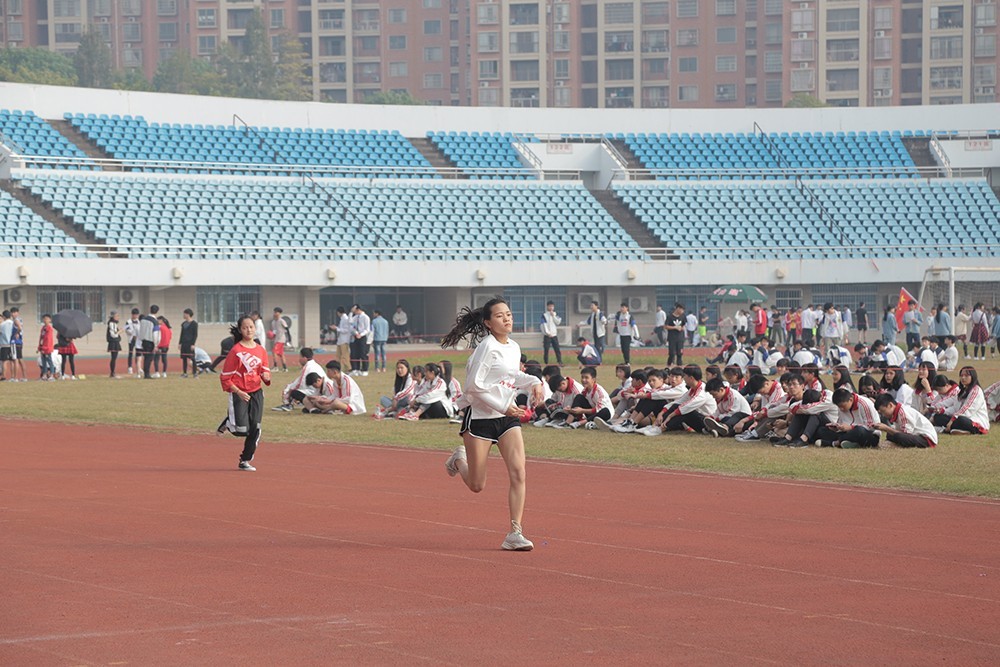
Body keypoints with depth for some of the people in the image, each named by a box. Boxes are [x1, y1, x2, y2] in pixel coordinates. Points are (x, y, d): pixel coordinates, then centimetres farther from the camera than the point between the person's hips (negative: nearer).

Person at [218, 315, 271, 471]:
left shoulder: (261, 350, 6)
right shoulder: (236, 350, -10)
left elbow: (265, 370, 13)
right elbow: (225, 377, -9)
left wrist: (266, 376, -11)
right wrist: (238, 392, -17)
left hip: (256, 393, 5)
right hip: (239, 393, -5)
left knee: (255, 429, 2)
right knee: (242, 430, -13)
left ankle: (245, 460, 16)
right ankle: (228, 422, 21)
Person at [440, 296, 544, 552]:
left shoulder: (514, 348, 8)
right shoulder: (488, 346, -15)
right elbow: (474, 385, -18)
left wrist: (534, 381, 6)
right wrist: (502, 407, -18)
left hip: (507, 418, 6)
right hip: (479, 416, -6)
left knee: (518, 474, -13)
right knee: (477, 486, 4)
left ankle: (514, 534, -10)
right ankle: (459, 459, 39)